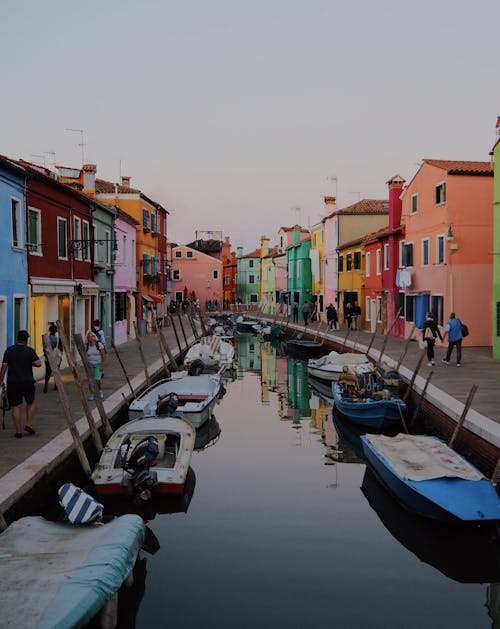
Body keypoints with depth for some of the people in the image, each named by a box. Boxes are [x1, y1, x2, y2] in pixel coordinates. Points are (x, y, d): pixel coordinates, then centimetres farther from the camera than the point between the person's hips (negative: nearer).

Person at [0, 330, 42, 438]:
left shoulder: (9, 350, 1)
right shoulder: (30, 350, -4)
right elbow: (38, 364, -13)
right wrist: (30, 362, 7)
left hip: (12, 382, 1)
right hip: (27, 382, -1)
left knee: (16, 406, 5)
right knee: (30, 403, 20)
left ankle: (18, 431, 7)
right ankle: (28, 424, 12)